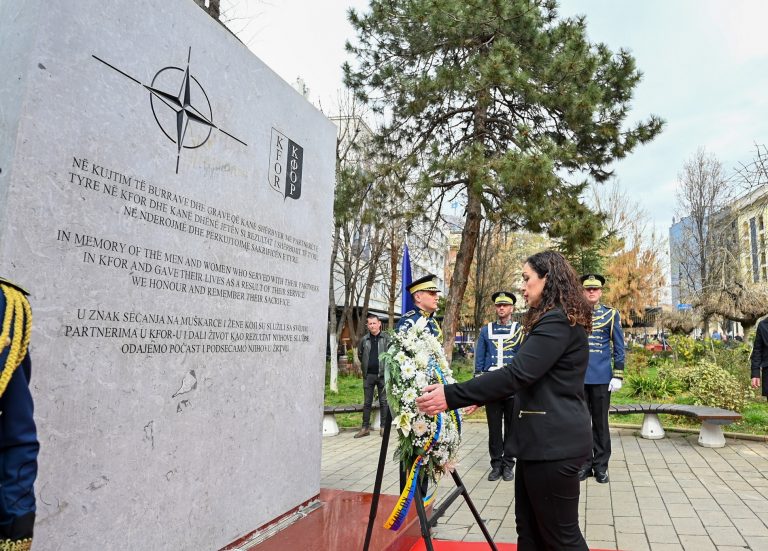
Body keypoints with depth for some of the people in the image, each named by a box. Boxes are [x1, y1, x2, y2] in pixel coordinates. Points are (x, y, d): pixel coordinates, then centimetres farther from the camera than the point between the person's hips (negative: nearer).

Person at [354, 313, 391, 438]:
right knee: (367, 402, 8)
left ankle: (383, 427, 14)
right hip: (368, 375, 3)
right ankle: (365, 427, 16)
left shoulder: (386, 338, -2)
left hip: (383, 374, -3)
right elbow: (360, 355, 20)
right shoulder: (364, 340, 6)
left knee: (383, 402, 5)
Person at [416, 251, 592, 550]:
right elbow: (528, 376, 25)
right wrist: (488, 395, 25)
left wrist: (450, 395, -28)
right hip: (542, 439, 11)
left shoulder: (558, 321, -18)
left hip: (553, 442, -11)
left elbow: (517, 373, -27)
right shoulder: (557, 320, 17)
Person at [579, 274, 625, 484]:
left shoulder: (611, 314, 2)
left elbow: (618, 347, 2)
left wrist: (618, 375, -4)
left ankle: (601, 466, 18)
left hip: (601, 377, -1)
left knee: (600, 422, 7)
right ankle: (584, 464, 18)